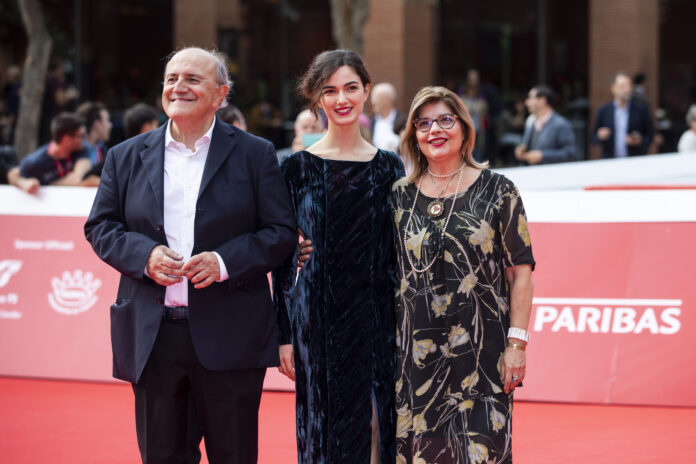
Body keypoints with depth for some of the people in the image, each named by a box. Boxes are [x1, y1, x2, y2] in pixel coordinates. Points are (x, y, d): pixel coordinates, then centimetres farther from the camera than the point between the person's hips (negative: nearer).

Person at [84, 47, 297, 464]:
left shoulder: (255, 155, 3)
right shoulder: (127, 157, 10)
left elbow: (282, 233, 0)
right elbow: (100, 227, 10)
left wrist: (224, 262, -15)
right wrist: (144, 255, -10)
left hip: (229, 337, -2)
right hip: (151, 335, 2)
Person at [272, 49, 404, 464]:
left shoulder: (389, 167, 7)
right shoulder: (298, 167, 1)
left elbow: (399, 252, 10)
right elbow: (283, 257, 1)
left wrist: (403, 325, 5)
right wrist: (285, 335, -3)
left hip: (377, 318, 2)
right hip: (317, 318, -2)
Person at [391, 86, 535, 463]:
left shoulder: (497, 192, 1)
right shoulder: (400, 197, 8)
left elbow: (521, 271, -2)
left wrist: (517, 343, -9)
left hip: (480, 351, -2)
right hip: (416, 354, 3)